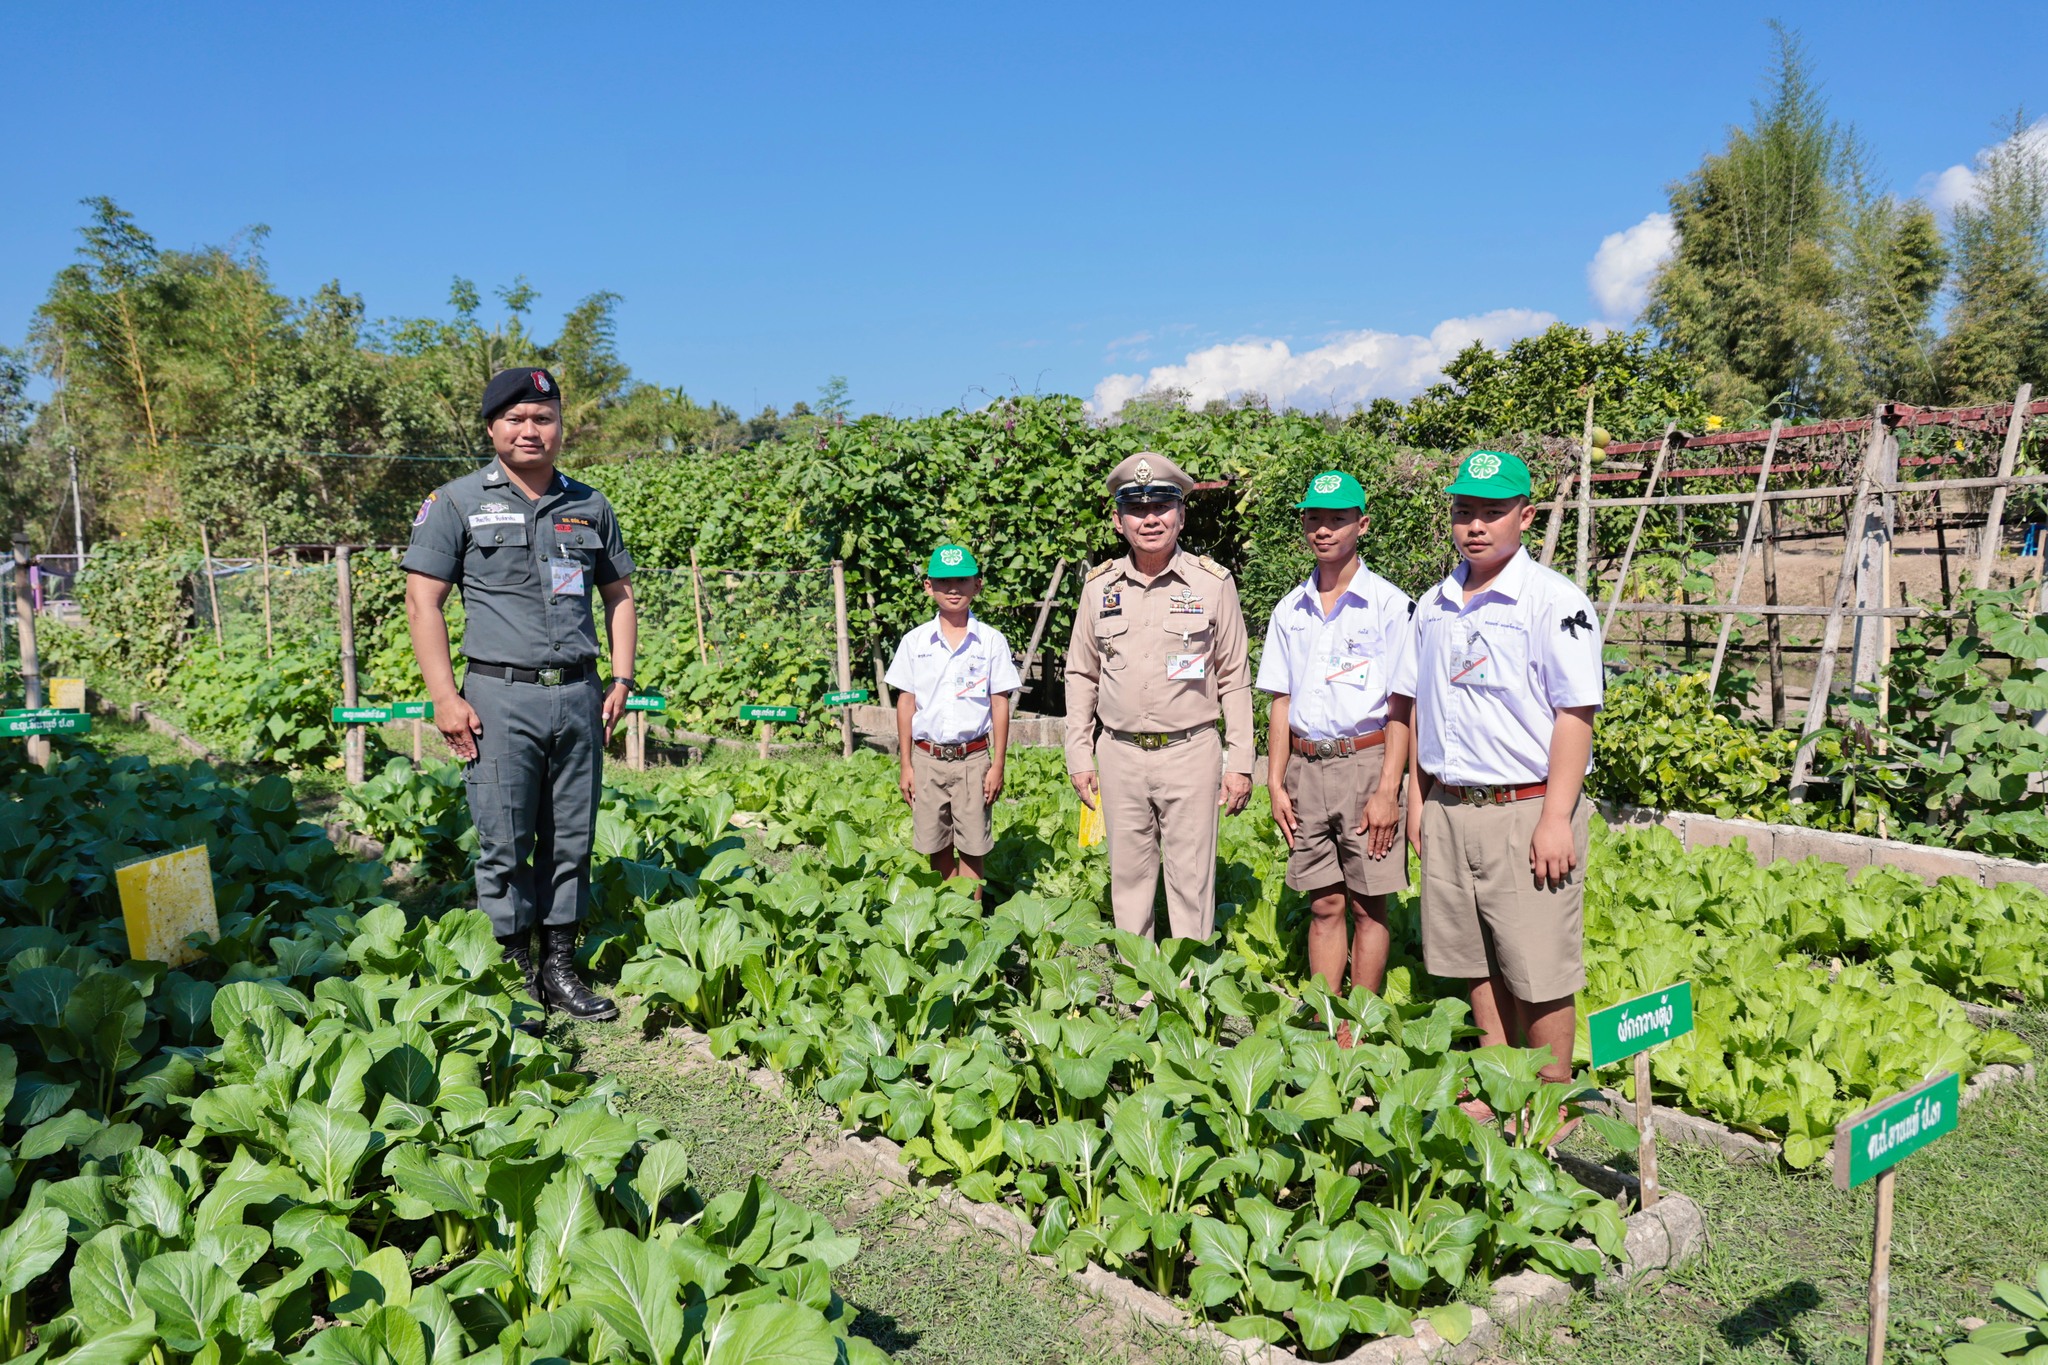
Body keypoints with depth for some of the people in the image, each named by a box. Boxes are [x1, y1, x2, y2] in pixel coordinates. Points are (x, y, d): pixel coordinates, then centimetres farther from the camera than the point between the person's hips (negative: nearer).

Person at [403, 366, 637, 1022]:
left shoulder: (589, 506, 13)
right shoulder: (457, 502, 2)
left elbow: (619, 593, 20)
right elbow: (423, 601, -1)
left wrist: (621, 679, 10)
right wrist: (445, 696, -9)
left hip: (579, 697, 4)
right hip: (501, 697, -3)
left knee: (572, 839, 8)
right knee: (504, 843, -1)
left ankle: (560, 967, 19)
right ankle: (516, 972, 11)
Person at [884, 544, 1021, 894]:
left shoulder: (991, 641, 1)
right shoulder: (915, 641, 5)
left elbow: (1000, 705, 2)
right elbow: (906, 703, 7)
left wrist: (997, 765, -2)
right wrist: (905, 766, 4)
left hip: (973, 759, -2)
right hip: (927, 759, 2)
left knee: (971, 849, 1)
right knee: (937, 849, 9)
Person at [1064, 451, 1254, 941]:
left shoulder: (1213, 582, -2)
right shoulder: (1099, 586, 5)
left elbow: (1234, 677, 2)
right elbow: (1080, 675, 12)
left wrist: (1240, 761, -1)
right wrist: (1079, 755, 7)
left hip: (1191, 754, -2)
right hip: (1120, 755, 3)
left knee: (1191, 881, 2)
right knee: (1128, 877, 11)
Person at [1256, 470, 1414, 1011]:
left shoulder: (1389, 604, -3)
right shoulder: (1290, 610, 11)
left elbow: (1401, 707, -6)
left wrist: (1387, 790, -12)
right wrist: (1276, 783, 7)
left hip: (1366, 764, -4)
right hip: (1306, 767, 4)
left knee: (1367, 905, 2)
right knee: (1324, 905, 9)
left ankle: (1361, 1031, 11)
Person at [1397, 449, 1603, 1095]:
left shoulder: (1555, 602, -8)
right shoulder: (1433, 606, 11)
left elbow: (1575, 715, -12)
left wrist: (1555, 819, -16)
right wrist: (1421, 798, 13)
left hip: (1526, 812, -6)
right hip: (1450, 811, 6)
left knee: (1540, 976, 1)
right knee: (1480, 967, 15)